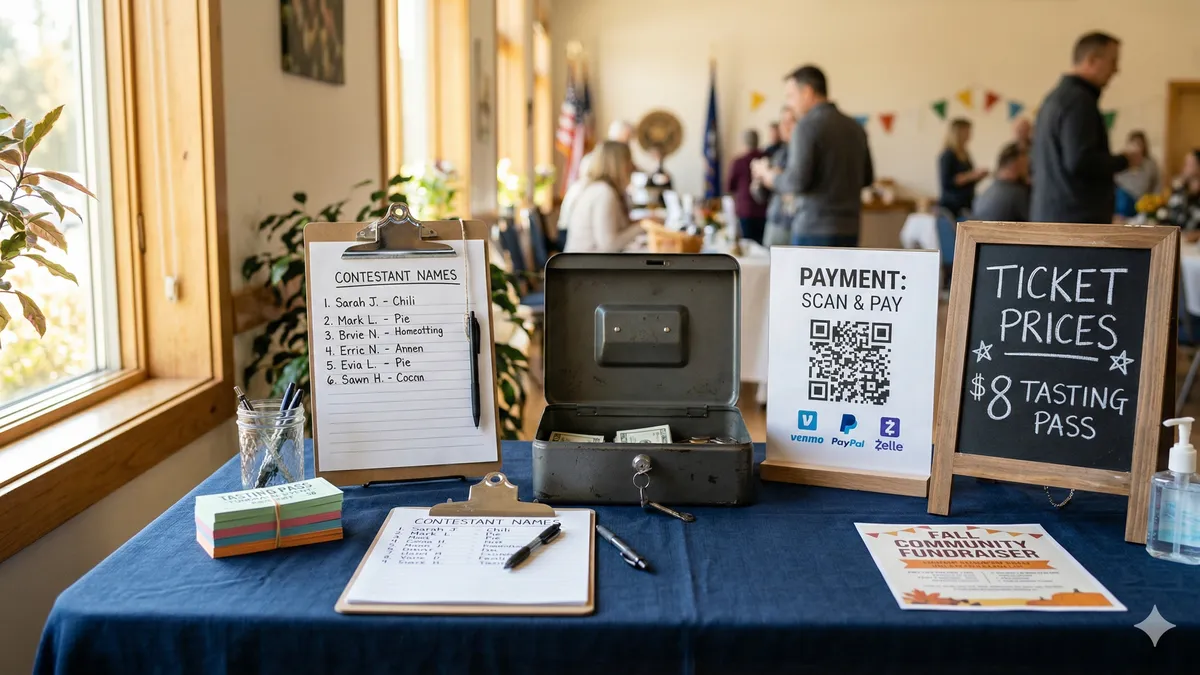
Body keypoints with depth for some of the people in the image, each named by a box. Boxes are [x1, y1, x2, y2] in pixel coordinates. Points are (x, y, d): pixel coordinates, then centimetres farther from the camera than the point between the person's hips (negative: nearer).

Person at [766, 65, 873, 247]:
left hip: (815, 228, -7)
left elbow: (798, 181, -17)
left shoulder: (808, 125, -11)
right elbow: (867, 177, 19)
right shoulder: (855, 128, 10)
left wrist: (775, 179, 1)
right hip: (848, 229, 7)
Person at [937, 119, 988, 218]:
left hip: (966, 205, 8)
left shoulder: (965, 155, 16)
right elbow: (946, 183, -18)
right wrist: (971, 175, -16)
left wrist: (980, 176, 5)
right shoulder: (947, 156, -9)